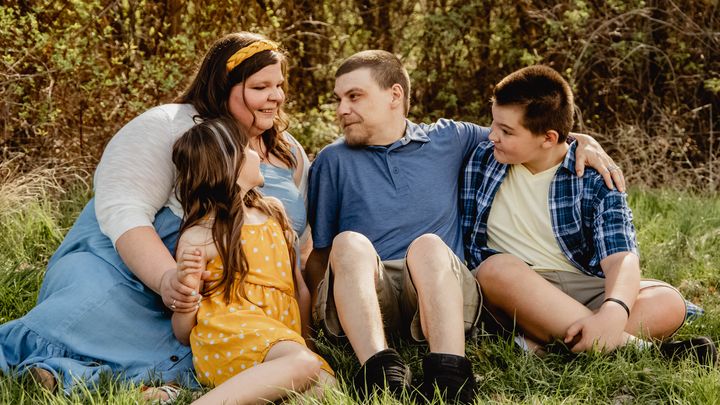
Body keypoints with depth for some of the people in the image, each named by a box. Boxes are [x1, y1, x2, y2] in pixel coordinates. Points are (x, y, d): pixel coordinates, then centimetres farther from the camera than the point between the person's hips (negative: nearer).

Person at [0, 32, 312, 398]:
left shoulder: (291, 155, 15)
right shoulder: (168, 127, -5)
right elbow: (123, 212, -16)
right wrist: (166, 279, -32)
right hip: (125, 268, -4)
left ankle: (60, 369, -27)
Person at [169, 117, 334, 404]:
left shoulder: (273, 209, 19)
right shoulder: (198, 237, 2)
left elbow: (299, 283, 27)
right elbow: (183, 334, 6)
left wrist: (304, 336, 15)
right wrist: (189, 289, -13)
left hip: (285, 335, 6)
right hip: (226, 332, -5)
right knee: (303, 364, -36)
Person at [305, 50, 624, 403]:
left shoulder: (448, 139, 17)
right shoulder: (332, 161, 14)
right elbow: (318, 253, 13)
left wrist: (581, 142, 8)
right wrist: (322, 309, -4)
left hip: (438, 291, 0)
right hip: (362, 297, 0)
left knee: (428, 245, -32)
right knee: (349, 243, -31)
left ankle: (448, 375, -50)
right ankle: (380, 372, -50)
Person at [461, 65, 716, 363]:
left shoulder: (594, 178, 1)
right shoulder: (481, 160, 8)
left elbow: (620, 257, -13)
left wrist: (614, 312, -34)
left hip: (584, 290, 1)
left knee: (668, 303, -23)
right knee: (498, 268, -35)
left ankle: (541, 342, -35)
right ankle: (633, 347, -33)